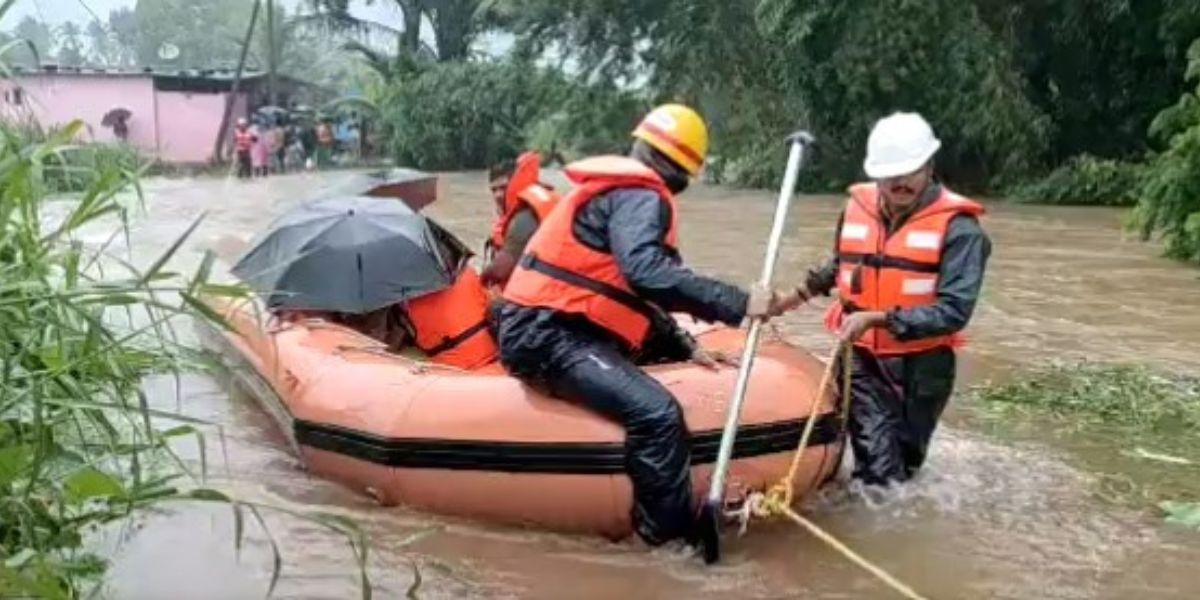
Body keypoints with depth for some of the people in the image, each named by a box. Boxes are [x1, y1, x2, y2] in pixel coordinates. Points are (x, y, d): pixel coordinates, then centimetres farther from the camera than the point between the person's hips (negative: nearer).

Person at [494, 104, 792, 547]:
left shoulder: (614, 189, 22)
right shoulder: (639, 196, -9)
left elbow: (636, 283, 22)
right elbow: (645, 270, -29)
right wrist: (737, 303, -30)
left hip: (539, 329, 11)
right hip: (547, 335, -11)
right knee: (656, 412, -24)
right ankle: (675, 539, -14)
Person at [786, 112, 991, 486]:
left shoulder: (957, 225, -15)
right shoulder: (858, 206, 1)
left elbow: (954, 310, -23)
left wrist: (879, 318, -28)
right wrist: (806, 290, 9)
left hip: (921, 365, -2)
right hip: (862, 358, 2)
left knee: (905, 462, 18)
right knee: (878, 471, -5)